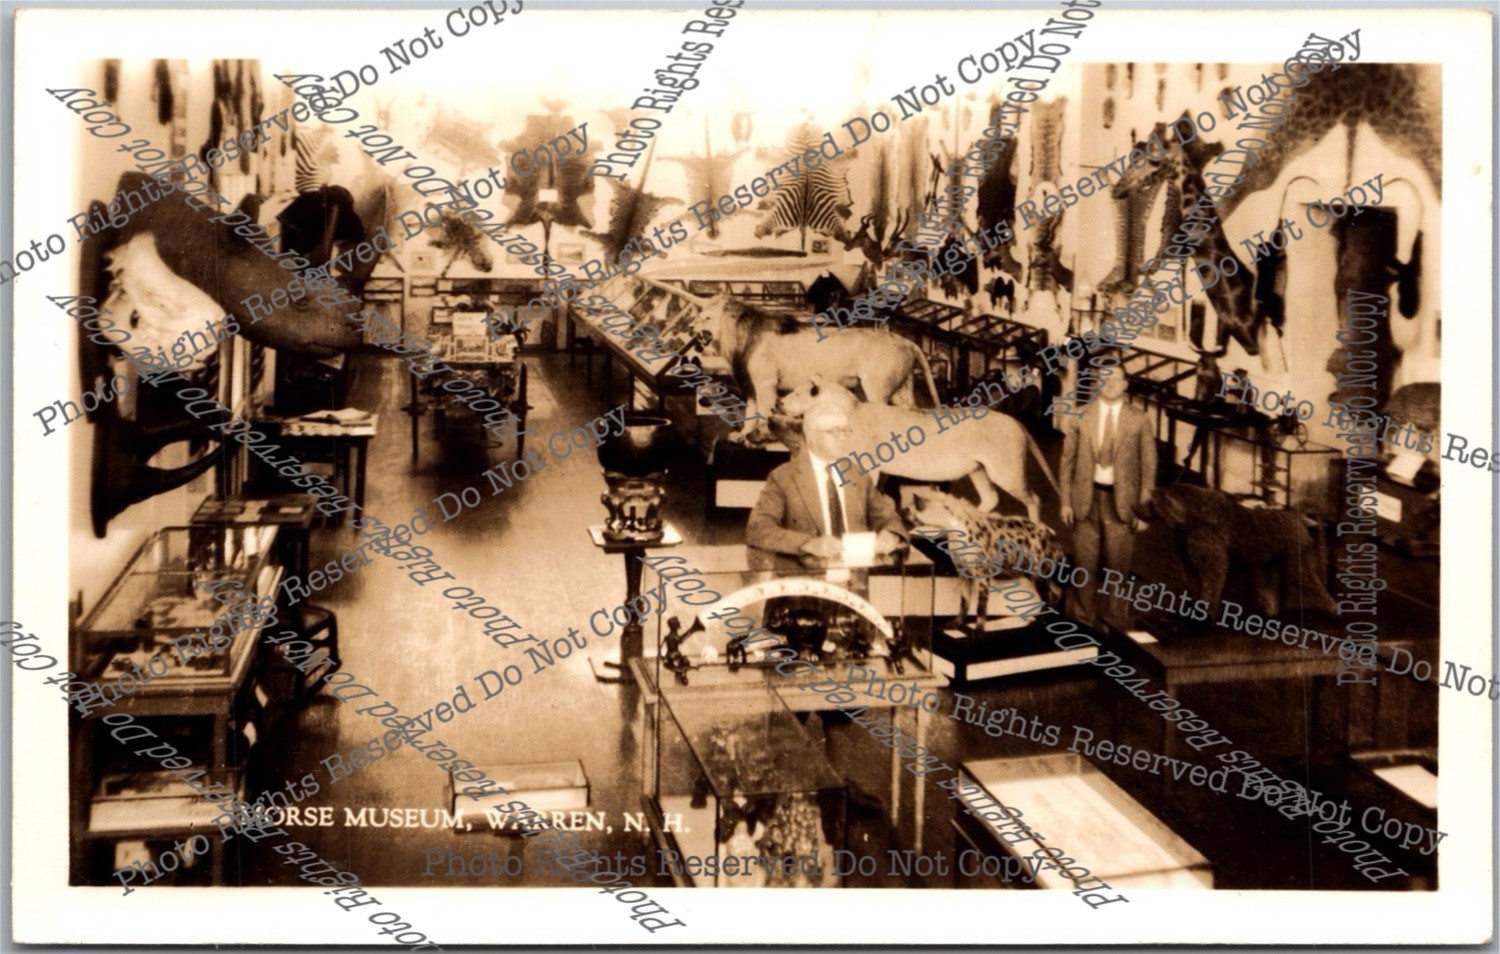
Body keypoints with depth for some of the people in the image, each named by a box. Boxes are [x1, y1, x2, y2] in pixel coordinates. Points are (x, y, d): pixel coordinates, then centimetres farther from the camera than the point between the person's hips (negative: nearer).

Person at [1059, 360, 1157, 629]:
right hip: (1087, 498, 0)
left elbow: (1148, 465, 3)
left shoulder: (1139, 420, 1)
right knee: (1084, 562, 3)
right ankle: (1081, 621, 15)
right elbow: (1068, 460, 6)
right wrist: (1066, 501, 2)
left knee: (1118, 564, 5)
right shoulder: (1079, 416, 3)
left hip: (1122, 500, 0)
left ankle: (1114, 622, 20)